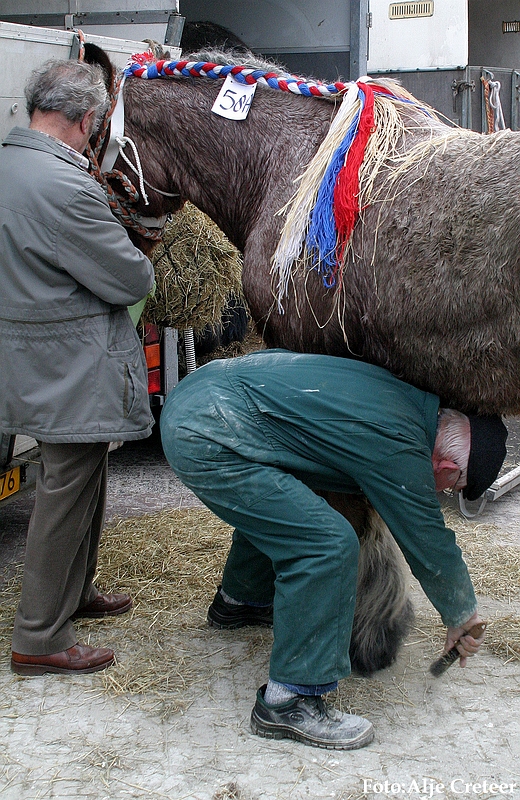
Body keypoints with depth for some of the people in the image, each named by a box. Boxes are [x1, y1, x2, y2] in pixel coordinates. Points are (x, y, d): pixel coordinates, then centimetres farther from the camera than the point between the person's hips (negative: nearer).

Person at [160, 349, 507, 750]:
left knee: (273, 510, 31)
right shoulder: (397, 446, -13)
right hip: (207, 439, -10)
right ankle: (288, 702, -4)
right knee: (327, 544, -13)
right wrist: (463, 618, 15)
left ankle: (239, 601, 54)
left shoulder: (406, 397, 13)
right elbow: (430, 544, -2)